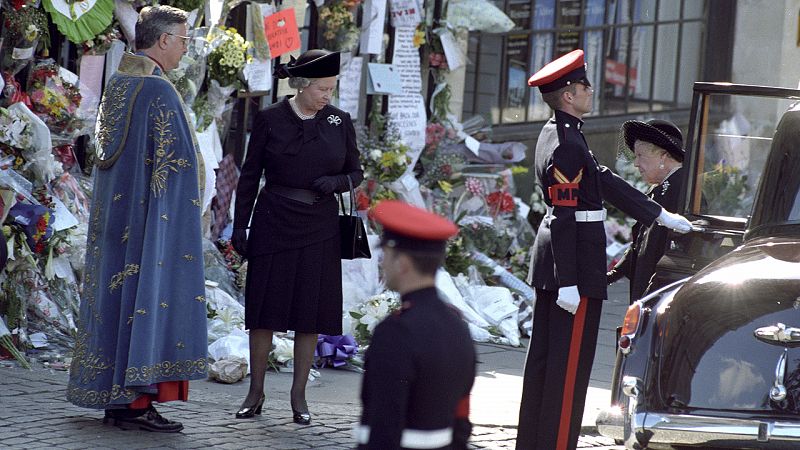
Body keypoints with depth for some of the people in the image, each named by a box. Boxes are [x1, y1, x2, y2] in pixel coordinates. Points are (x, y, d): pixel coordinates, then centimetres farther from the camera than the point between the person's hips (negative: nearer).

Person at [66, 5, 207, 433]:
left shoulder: (115, 85, 11)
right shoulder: (159, 90, -16)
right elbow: (180, 159, -17)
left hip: (113, 211, 9)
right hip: (152, 213, -9)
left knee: (114, 294, 10)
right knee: (150, 295, -7)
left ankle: (112, 397, 13)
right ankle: (137, 400, -8)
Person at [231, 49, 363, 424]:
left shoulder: (340, 122, 2)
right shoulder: (270, 120, -3)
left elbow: (356, 174, 9)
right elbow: (250, 175, 2)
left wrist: (335, 182, -13)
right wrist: (240, 225, -2)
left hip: (319, 228, 1)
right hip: (274, 224, -1)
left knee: (310, 314, 2)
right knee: (264, 309, 1)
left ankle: (298, 397, 9)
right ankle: (256, 393, 11)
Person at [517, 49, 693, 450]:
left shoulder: (558, 134, 12)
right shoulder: (566, 145, -19)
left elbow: (605, 182, 17)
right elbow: (564, 217, -22)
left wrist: (662, 216, 20)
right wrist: (567, 282, -23)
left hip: (553, 260, 10)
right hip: (576, 262, -10)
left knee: (544, 355, 14)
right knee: (571, 361, -5)